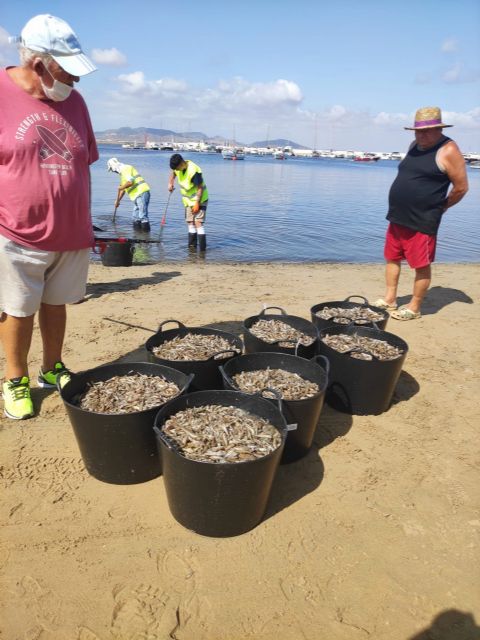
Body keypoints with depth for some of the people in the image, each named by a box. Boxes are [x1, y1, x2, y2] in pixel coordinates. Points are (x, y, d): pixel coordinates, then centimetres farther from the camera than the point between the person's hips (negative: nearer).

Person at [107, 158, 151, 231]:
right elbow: (123, 189, 32)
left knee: (143, 216, -13)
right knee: (136, 217, 12)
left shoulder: (126, 168, -6)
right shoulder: (122, 172, 25)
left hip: (142, 193, -11)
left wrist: (121, 187, -4)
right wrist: (118, 200, 31)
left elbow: (130, 182, -21)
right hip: (137, 195, 11)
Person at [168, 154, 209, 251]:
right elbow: (173, 172, 23)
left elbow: (200, 188, -23)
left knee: (198, 222, -16)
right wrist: (170, 183, 7)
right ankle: (192, 246, 17)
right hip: (188, 200, 8)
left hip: (199, 200, -8)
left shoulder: (194, 171, -27)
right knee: (190, 222, 9)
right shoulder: (179, 167, -2)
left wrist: (197, 203, -23)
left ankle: (202, 248, -15)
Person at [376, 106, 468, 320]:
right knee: (392, 258, 13)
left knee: (421, 266, 2)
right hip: (397, 217, 8)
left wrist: (439, 208, 2)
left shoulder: (448, 151, -10)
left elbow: (461, 187, -8)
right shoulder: (414, 146, 13)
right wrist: (400, 209, 13)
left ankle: (414, 308, 12)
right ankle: (389, 300, 25)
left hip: (422, 222, -8)